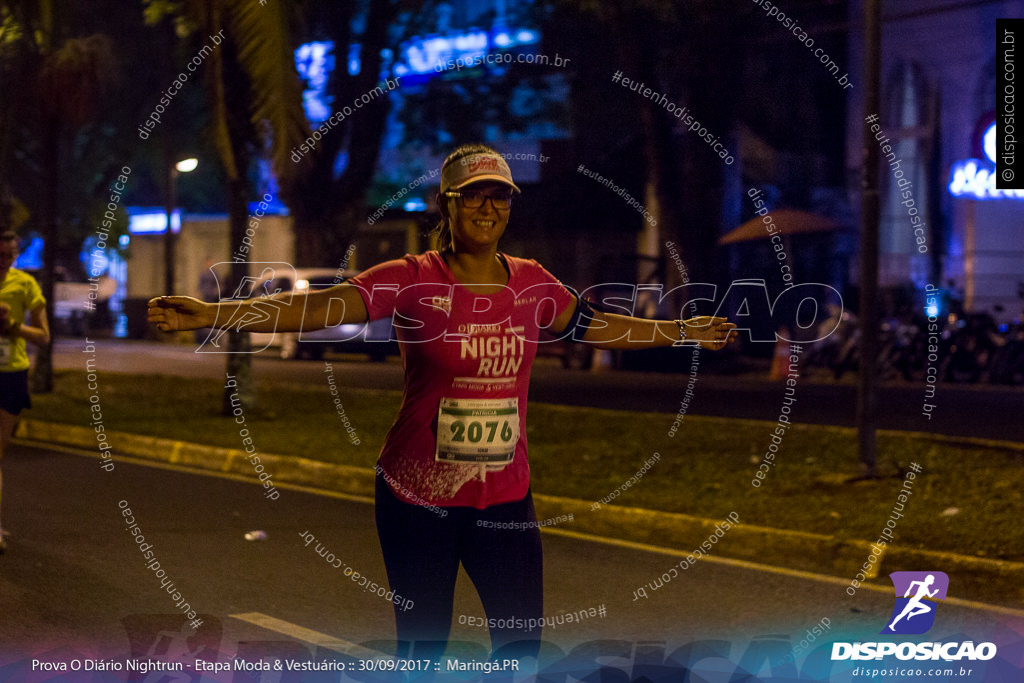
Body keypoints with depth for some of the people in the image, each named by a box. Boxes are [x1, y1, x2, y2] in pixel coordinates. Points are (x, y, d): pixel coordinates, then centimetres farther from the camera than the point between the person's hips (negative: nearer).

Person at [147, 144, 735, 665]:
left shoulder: (532, 284, 4)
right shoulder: (412, 281, -9)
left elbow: (597, 325, 21)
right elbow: (318, 308, -19)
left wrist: (683, 332, 29)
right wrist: (209, 315, -31)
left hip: (505, 496, 3)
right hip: (418, 499, -3)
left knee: (523, 645, 3)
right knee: (423, 649, 5)